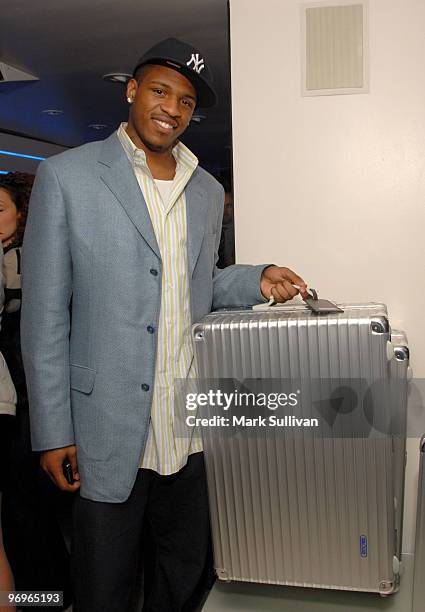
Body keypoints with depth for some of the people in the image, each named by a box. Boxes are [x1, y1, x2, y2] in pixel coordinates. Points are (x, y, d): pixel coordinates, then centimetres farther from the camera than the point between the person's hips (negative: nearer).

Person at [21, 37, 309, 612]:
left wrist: (256, 281, 1)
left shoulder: (208, 192, 10)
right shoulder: (66, 176, -5)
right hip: (109, 429, -4)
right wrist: (53, 431, -8)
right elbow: (45, 314, -6)